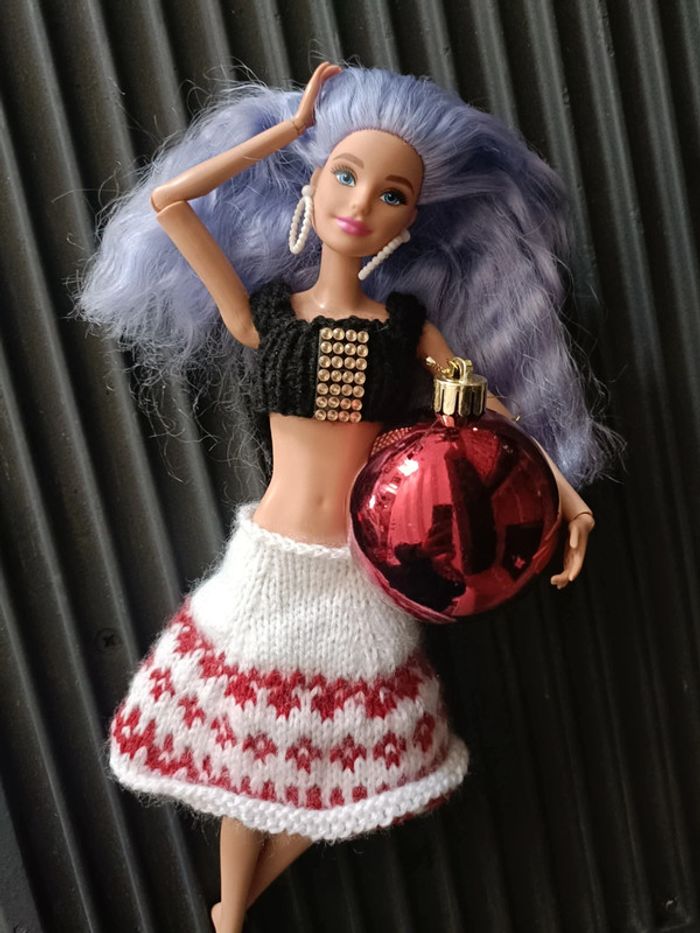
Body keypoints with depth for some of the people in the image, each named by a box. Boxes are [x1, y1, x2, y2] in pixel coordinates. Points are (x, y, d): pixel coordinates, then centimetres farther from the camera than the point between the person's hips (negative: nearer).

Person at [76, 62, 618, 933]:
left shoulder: (409, 326, 1)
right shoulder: (261, 312, -2)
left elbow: (490, 405, 5)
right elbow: (165, 200, -7)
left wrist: (563, 493, -7)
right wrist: (291, 127, -3)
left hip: (359, 580, 2)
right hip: (270, 566, -1)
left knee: (344, 768, 11)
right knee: (246, 756, 13)